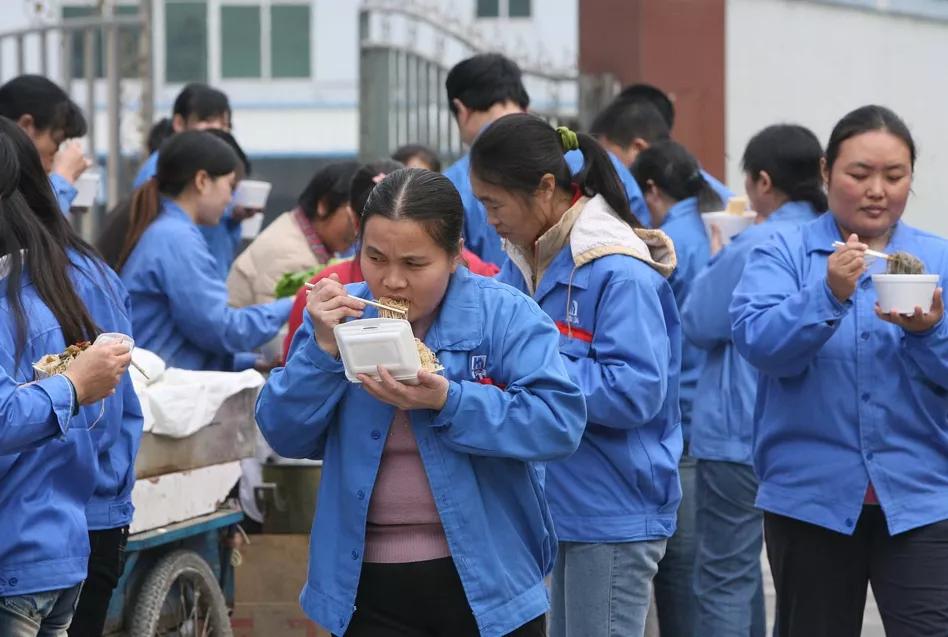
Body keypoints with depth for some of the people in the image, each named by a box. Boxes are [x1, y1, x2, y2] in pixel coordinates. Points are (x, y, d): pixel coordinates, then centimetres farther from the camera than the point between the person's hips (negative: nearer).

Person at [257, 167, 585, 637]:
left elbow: (560, 422, -16)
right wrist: (323, 350, -14)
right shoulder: (343, 313, 3)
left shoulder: (505, 315, -6)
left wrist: (449, 402, -25)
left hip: (486, 581, -2)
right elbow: (285, 437, 1)